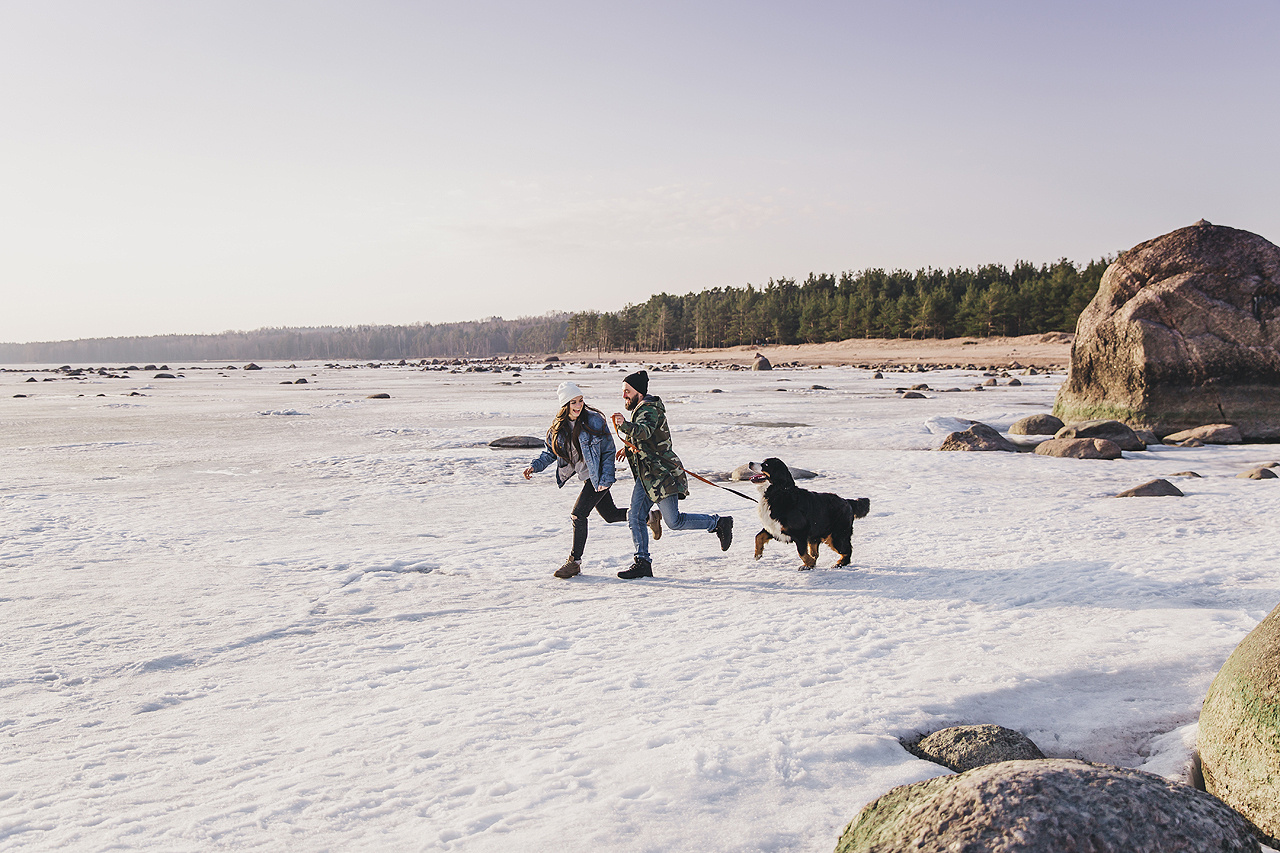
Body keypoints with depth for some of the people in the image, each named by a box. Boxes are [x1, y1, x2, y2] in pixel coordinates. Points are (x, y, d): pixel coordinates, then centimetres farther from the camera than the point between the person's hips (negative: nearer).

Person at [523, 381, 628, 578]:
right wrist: (535, 466, -7)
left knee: (578, 514, -12)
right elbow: (551, 452, 9)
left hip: (599, 477, -6)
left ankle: (575, 561, 1)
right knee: (610, 515, 15)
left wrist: (605, 478, -18)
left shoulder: (595, 420, -17)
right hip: (586, 476, 6)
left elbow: (609, 451, -12)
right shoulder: (559, 425, -1)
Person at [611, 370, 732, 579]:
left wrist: (625, 425, -55)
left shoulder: (649, 409, -15)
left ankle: (719, 523, 8)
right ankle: (642, 562, 8)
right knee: (635, 517, 2)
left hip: (661, 474, -10)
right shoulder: (642, 408, 18)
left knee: (674, 521, -7)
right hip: (646, 475, 10)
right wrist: (628, 446, 21)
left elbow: (645, 431, -37)